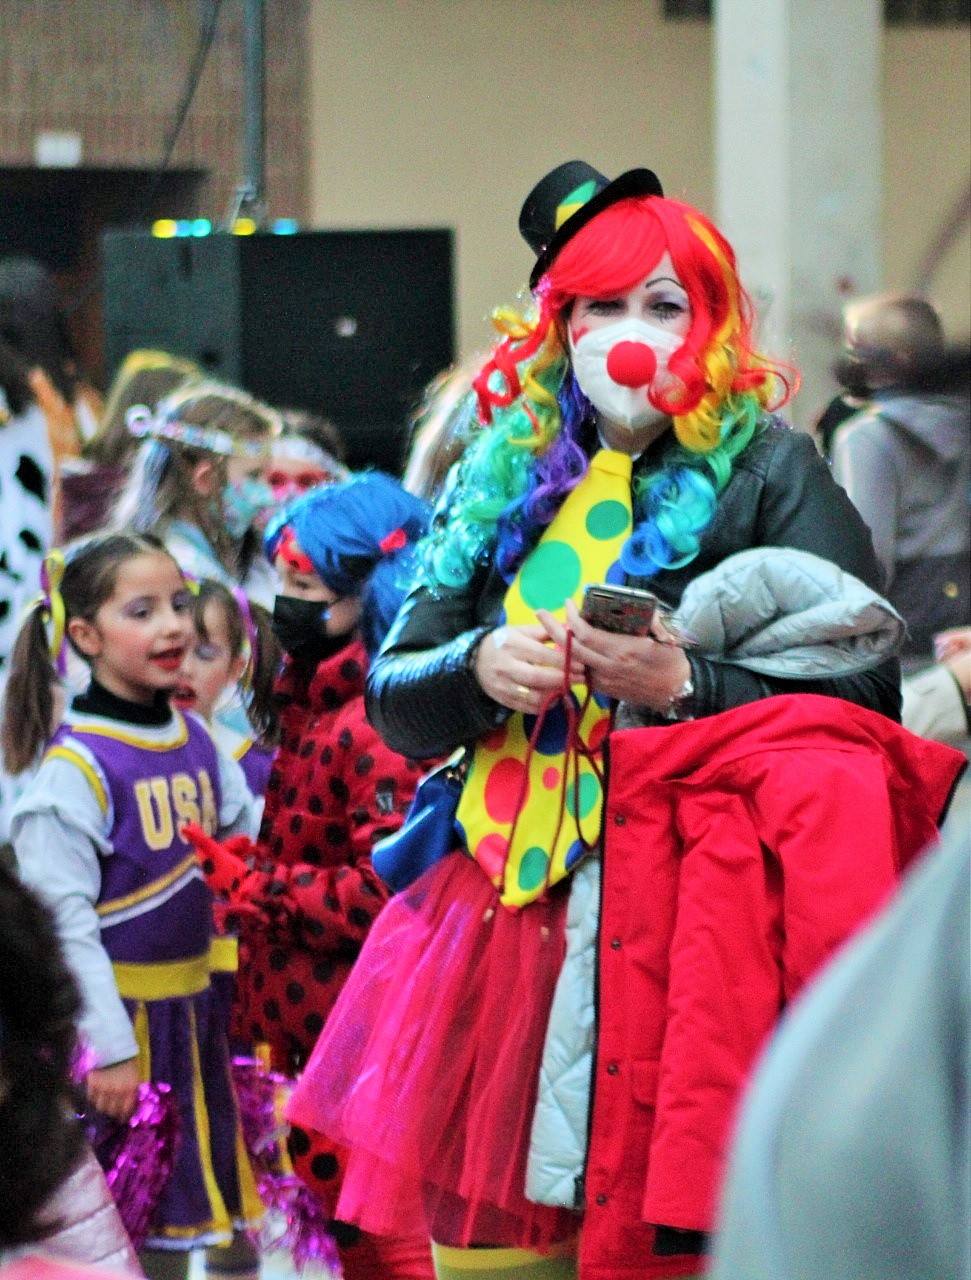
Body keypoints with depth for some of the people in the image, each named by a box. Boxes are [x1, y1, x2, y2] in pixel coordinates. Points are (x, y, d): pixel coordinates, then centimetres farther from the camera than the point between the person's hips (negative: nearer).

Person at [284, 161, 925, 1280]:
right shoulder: (505, 483, 14)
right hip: (511, 915, 4)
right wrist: (480, 670, -6)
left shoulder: (767, 475, 0)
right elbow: (393, 702, 14)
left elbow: (862, 708, -8)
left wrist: (681, 685, -19)